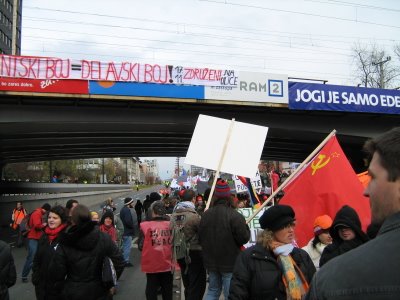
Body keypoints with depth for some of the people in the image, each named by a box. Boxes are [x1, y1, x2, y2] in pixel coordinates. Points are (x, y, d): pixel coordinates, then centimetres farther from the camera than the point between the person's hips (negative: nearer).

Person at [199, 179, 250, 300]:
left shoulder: (206, 214, 0)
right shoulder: (234, 215, -19)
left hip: (211, 262, 6)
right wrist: (246, 227, 2)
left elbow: (200, 238, 8)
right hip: (230, 263, -6)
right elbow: (244, 238, -17)